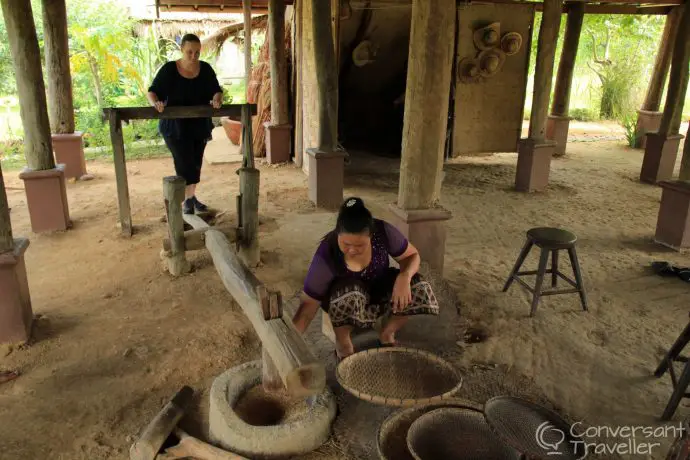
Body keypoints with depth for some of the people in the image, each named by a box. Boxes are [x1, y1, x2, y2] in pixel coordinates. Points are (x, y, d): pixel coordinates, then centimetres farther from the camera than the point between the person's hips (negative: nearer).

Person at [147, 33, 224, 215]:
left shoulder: (205, 69, -1)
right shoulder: (169, 69, -10)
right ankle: (188, 199, 6)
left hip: (199, 126, 4)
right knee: (184, 163, -8)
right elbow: (152, 92, -10)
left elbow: (216, 90, -2)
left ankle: (191, 197, 27)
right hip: (175, 127, -4)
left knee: (195, 164, 12)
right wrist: (156, 103, -33)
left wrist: (217, 99, -26)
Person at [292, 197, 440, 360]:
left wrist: (404, 277, -33)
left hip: (379, 288, 3)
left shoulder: (383, 232, -28)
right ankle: (342, 342, -9)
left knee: (420, 288, -23)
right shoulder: (326, 254, -33)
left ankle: (387, 334, 1)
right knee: (349, 296, -39)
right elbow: (307, 307, -29)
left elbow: (412, 255, -12)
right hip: (343, 297, -3)